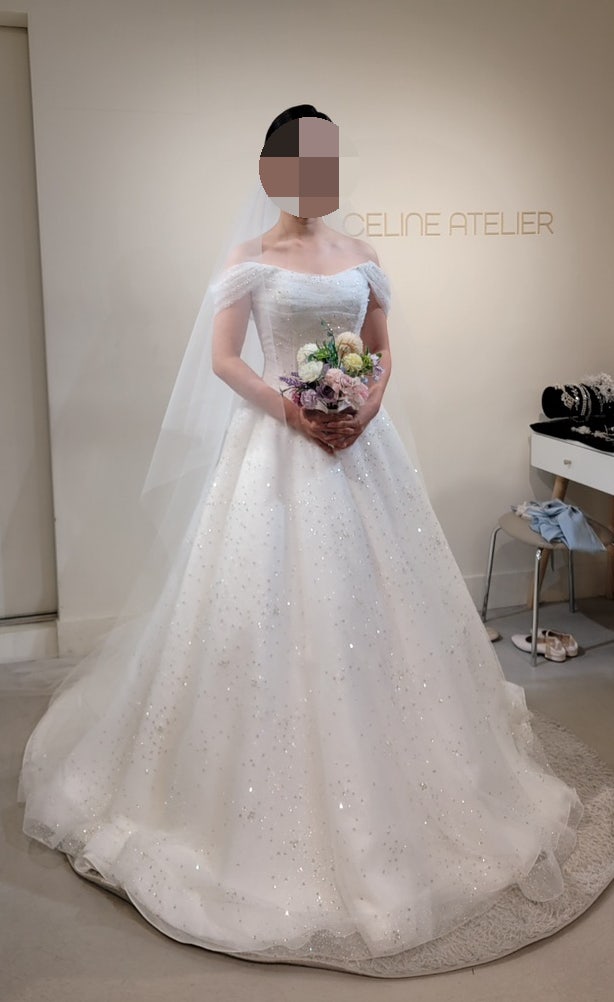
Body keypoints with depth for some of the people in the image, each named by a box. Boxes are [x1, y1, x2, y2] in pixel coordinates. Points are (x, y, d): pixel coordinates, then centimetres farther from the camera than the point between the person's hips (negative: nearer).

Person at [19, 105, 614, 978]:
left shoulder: (359, 255, 11)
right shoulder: (250, 259, 0)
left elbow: (382, 349, 13)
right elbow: (222, 361, -4)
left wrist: (369, 404, -7)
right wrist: (292, 411, -17)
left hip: (357, 440, 4)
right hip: (279, 444, -4)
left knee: (374, 597, 7)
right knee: (276, 603, -2)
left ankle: (380, 782, 26)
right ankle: (281, 813, 14)